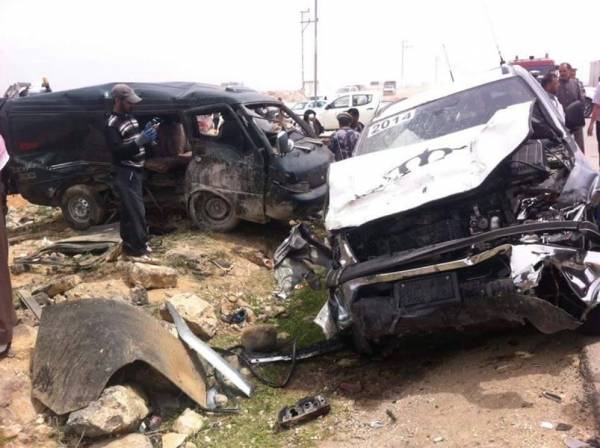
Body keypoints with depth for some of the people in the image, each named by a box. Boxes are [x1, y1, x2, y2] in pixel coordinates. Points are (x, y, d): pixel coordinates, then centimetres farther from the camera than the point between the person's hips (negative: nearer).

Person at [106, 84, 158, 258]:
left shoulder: (129, 117, 12)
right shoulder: (112, 124, -16)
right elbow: (118, 151, -24)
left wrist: (146, 134, 1)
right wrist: (140, 140, -31)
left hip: (135, 170, 9)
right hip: (125, 172, -9)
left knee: (127, 210, 14)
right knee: (136, 210, -8)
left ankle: (129, 244, 22)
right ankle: (139, 247, -2)